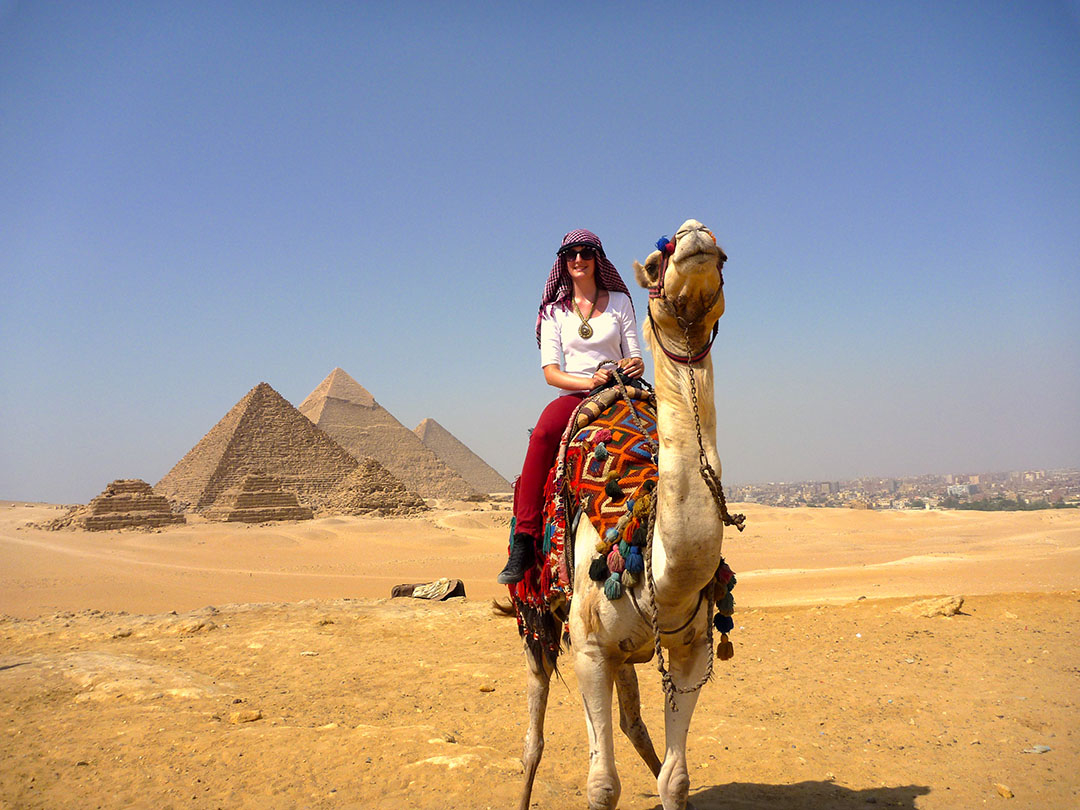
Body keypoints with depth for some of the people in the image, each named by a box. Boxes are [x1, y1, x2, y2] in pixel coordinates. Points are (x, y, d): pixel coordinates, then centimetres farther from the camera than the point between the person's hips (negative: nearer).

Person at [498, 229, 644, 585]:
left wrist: (636, 365, -13)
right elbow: (551, 371, 2)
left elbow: (636, 357, 12)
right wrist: (589, 382, -16)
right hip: (573, 396, -1)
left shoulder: (620, 302, 14)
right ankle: (523, 543, -37)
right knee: (542, 434, -35)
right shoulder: (554, 312, 12)